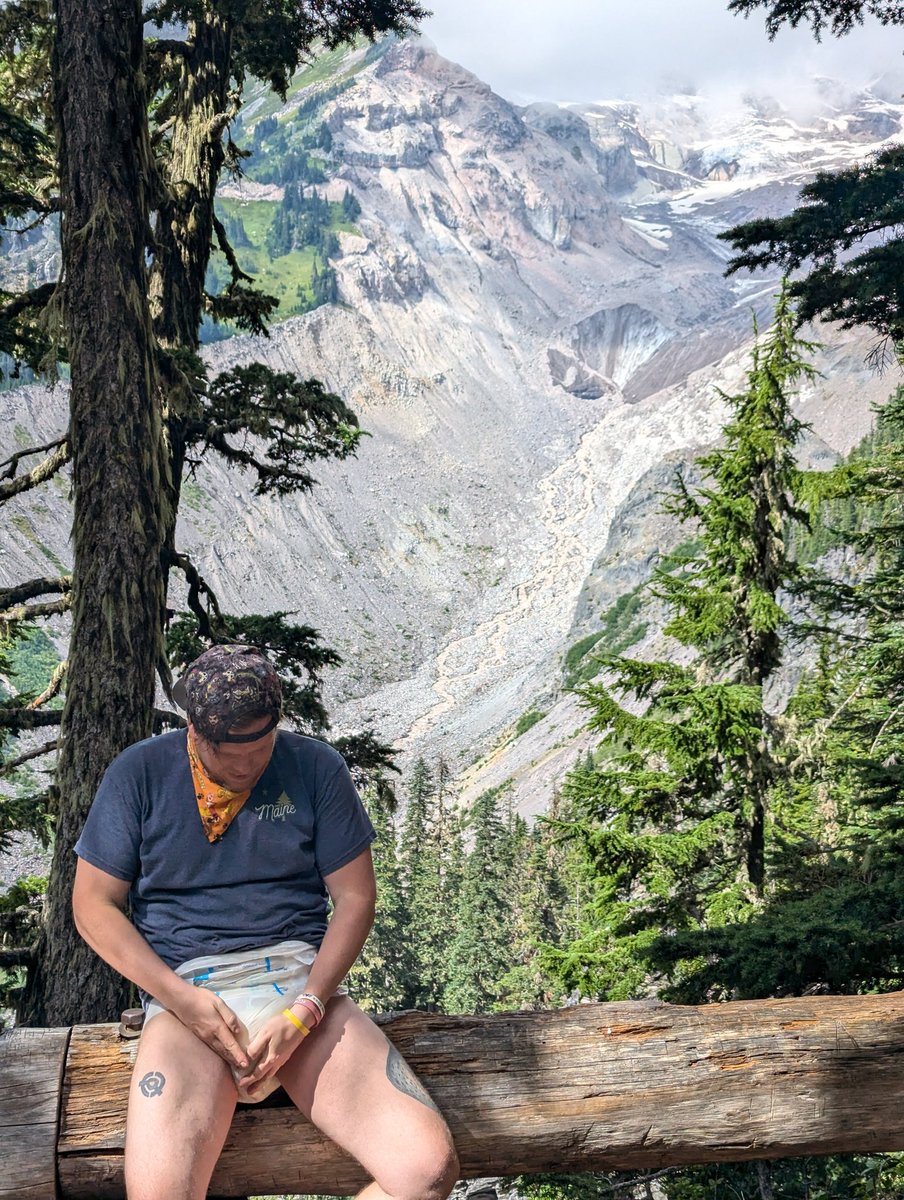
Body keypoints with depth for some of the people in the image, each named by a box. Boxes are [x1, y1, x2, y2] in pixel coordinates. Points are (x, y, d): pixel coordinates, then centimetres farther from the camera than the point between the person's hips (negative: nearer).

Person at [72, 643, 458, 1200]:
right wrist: (180, 997, -11)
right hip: (185, 991, -1)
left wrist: (305, 1011, -10)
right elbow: (94, 903, 4)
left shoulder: (316, 768, 5)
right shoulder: (140, 774, 3)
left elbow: (355, 897, 5)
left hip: (304, 983, 2)